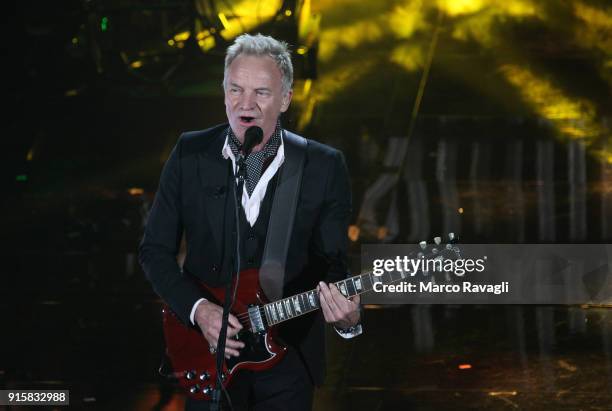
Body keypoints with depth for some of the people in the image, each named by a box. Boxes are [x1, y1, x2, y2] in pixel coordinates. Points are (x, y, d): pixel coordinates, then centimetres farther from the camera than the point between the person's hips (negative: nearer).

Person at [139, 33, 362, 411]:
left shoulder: (324, 167, -6)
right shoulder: (191, 155, -4)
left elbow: (332, 264, -5)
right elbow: (155, 251, 1)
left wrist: (347, 317, -26)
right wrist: (198, 309, -14)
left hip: (290, 360, 0)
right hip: (207, 355, 0)